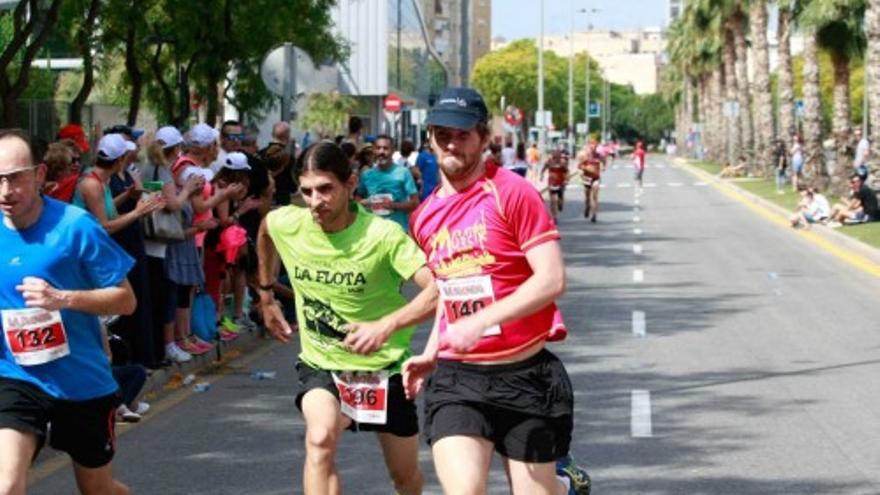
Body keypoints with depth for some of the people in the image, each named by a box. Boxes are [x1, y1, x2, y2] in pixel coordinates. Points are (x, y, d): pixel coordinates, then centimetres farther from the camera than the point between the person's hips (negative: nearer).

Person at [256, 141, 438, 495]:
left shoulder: (383, 235, -24)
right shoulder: (286, 225, -11)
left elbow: (439, 289, -33)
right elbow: (264, 230, 16)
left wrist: (385, 327, -46)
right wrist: (266, 296, 21)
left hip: (383, 367, -1)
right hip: (321, 364, 1)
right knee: (320, 437, -32)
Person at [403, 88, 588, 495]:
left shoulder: (512, 192, -8)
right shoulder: (425, 217, 10)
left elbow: (552, 279, -16)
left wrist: (480, 322, -22)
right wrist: (431, 354, 14)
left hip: (524, 374, -3)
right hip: (456, 377, 4)